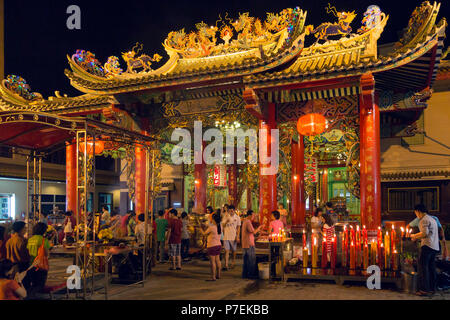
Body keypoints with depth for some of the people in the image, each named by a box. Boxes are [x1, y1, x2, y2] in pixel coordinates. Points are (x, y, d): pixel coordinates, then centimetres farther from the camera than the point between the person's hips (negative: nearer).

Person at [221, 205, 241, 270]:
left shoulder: (237, 217, 0)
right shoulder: (226, 216, 3)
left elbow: (238, 228, 2)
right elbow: (223, 225, 3)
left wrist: (237, 237, -5)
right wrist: (226, 221, -17)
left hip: (233, 237, 0)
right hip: (226, 237, 0)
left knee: (233, 250, 11)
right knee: (227, 250, -6)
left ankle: (233, 263, 28)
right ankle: (226, 265, -8)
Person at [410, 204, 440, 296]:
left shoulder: (424, 220, -9)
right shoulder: (433, 219, 21)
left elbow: (425, 233, -19)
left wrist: (415, 236, -3)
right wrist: (417, 237, 23)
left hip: (427, 246, -9)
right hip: (435, 247, 9)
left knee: (422, 267, -6)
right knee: (431, 268, 12)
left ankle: (425, 289, -7)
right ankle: (432, 288, 16)